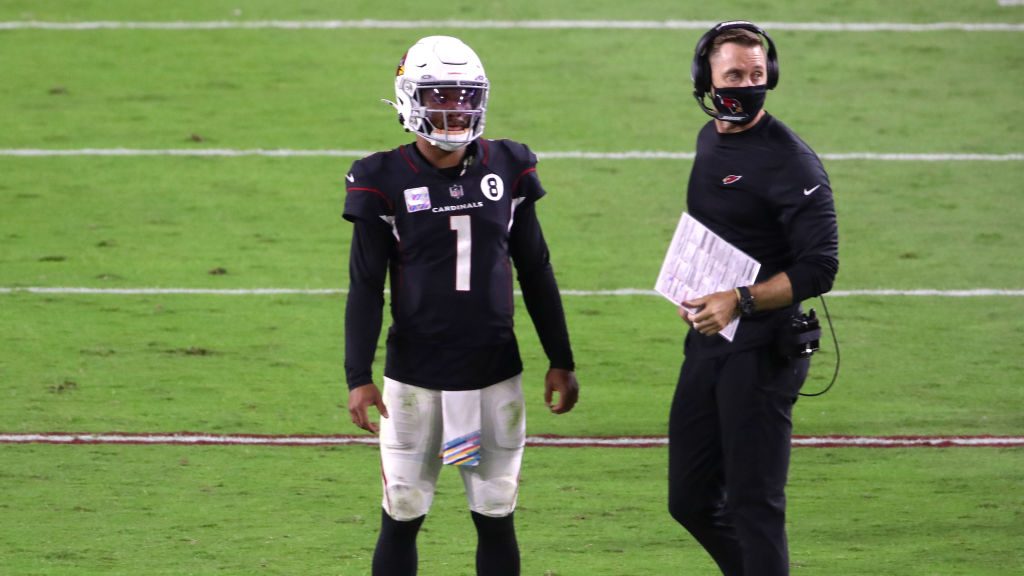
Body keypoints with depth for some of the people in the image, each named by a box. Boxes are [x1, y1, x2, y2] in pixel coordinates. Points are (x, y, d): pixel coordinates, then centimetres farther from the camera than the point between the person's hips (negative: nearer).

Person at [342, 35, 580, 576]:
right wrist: (358, 377, -10)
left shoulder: (507, 169, 2)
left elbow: (535, 272, 10)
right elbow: (365, 287, -4)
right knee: (402, 518, 3)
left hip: (494, 374, 2)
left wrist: (561, 361, 11)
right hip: (415, 379, -2)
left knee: (496, 518, 7)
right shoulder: (386, 182, -6)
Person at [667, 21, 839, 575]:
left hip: (761, 352, -8)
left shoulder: (790, 161, -14)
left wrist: (740, 301, -24)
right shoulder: (709, 140, 11)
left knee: (754, 504, -5)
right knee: (691, 500, 13)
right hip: (707, 343, 8)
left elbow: (818, 269, -17)